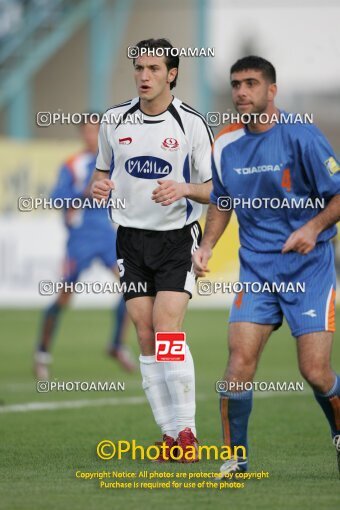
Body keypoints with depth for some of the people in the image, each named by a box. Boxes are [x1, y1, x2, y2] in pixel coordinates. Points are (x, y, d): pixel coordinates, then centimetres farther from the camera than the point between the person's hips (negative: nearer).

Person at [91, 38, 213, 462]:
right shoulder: (114, 121, 4)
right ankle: (169, 434, 6)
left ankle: (186, 429, -7)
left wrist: (184, 189, -21)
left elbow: (213, 189, -1)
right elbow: (102, 172, 17)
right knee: (146, 337, -1)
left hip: (177, 239, -3)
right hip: (131, 237, 3)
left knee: (167, 329, -16)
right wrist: (98, 187, -6)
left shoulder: (191, 123, -5)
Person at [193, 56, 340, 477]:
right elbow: (221, 203, 20)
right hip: (256, 266, 4)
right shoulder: (226, 145, 4)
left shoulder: (300, 136, -11)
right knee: (240, 359, -12)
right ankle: (235, 456, 0)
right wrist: (206, 246, 6)